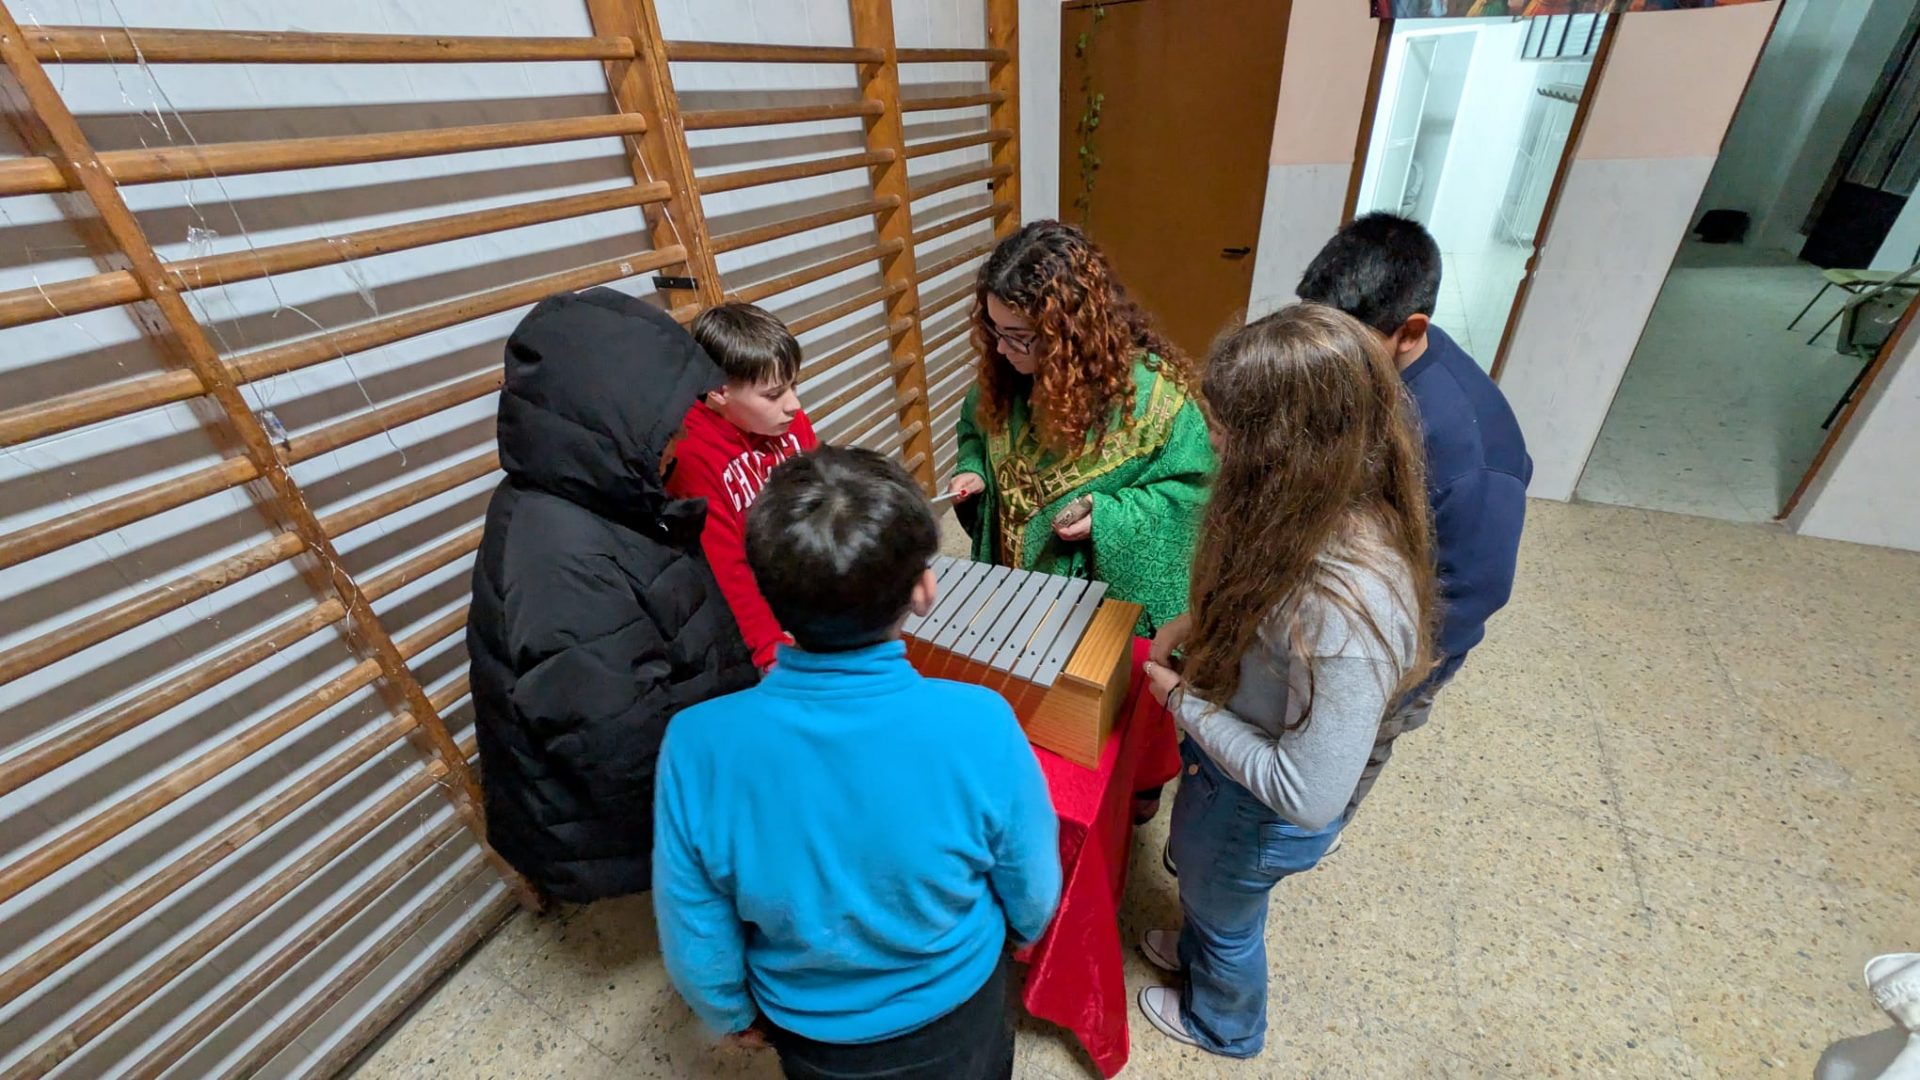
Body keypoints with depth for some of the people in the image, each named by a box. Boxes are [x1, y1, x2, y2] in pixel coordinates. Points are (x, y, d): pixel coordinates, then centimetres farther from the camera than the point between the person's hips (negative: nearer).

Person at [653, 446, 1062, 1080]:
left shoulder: (699, 744, -32)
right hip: (956, 1014, 0)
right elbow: (1033, 895, -16)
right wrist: (1019, 932, 8)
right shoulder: (979, 725, -35)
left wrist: (732, 1013, 7)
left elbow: (695, 939, -15)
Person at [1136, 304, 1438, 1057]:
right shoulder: (1320, 514, -16)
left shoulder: (1349, 606, -42)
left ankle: (1223, 1025, 61)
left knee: (1223, 918, 27)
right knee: (1201, 890, 36)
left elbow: (1306, 793, -33)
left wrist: (1183, 700, -24)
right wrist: (1200, 623, -6)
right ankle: (1196, 952, 69)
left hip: (1258, 814, -6)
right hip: (1222, 761, 7)